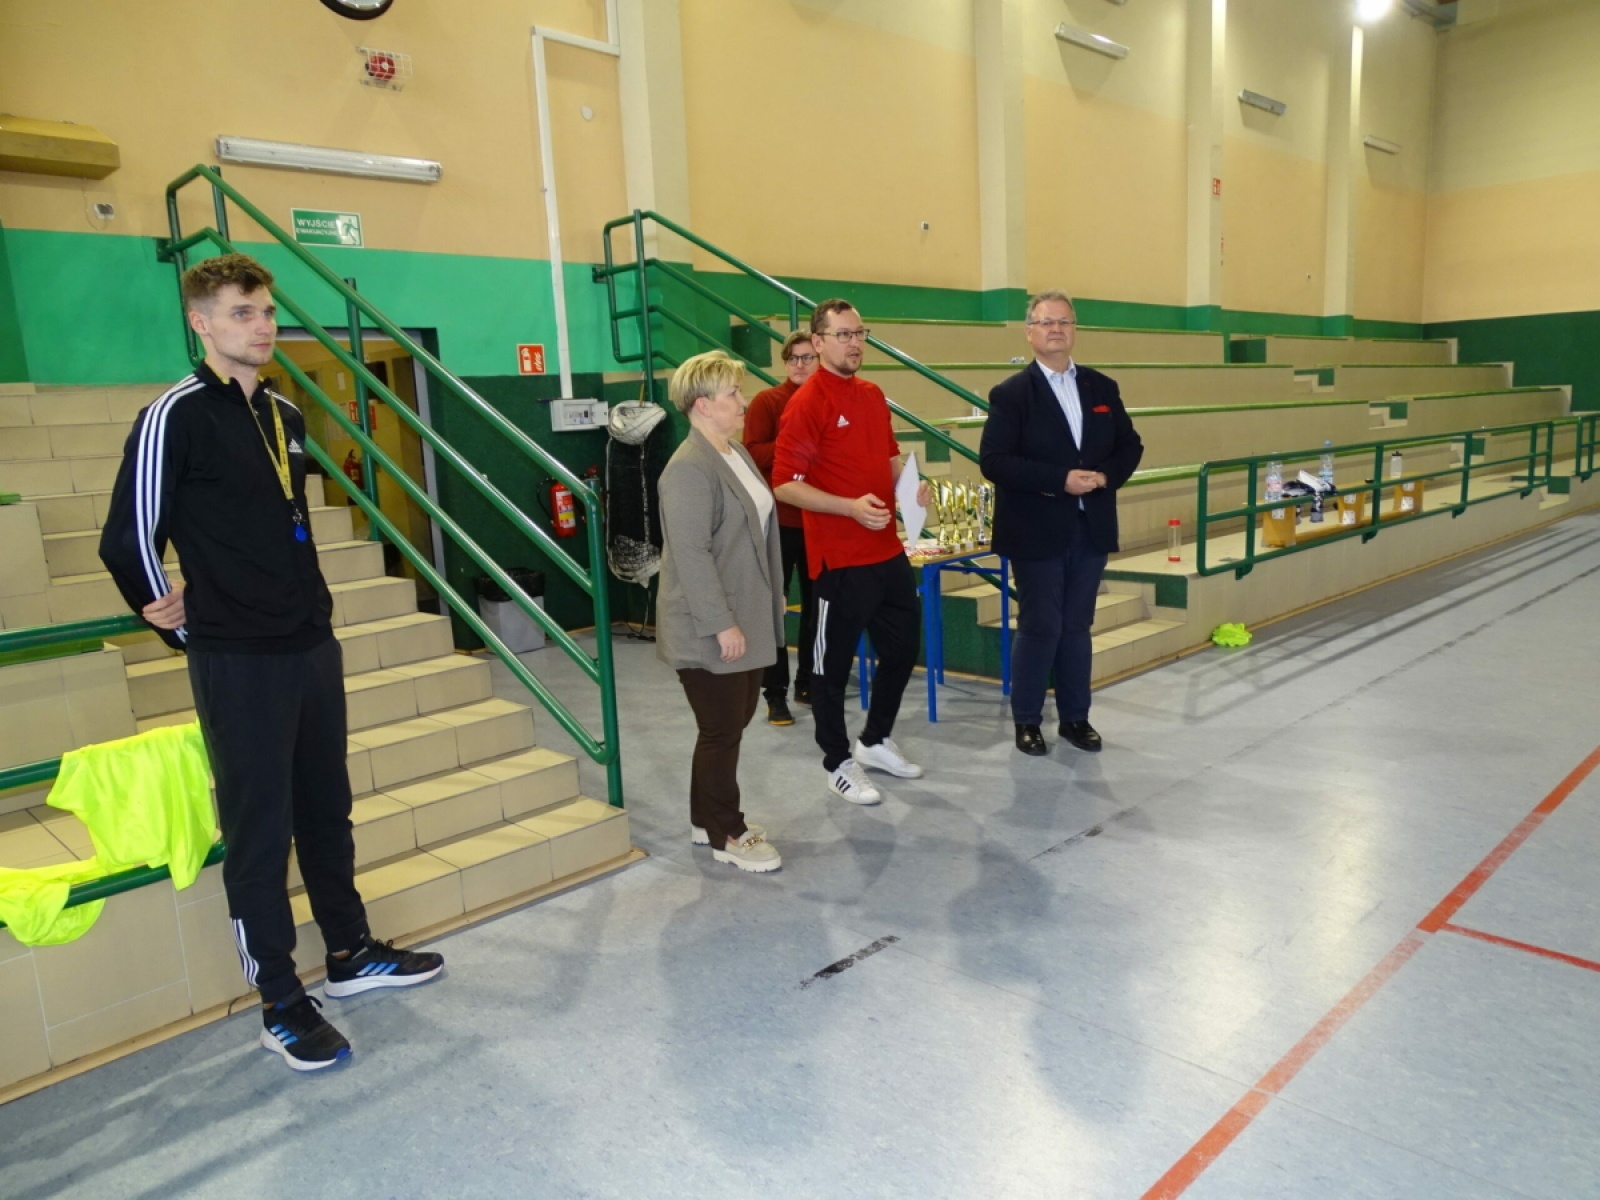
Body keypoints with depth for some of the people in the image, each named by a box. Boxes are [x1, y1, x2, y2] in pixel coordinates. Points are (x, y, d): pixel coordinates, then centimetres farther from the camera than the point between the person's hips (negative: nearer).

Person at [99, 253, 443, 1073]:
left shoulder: (285, 416, 10)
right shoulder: (177, 415, -12)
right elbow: (127, 542, -11)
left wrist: (304, 606, 14)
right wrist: (186, 627, -1)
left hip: (313, 646, 7)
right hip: (238, 664, -7)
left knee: (327, 811, 17)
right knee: (260, 831, 4)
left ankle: (351, 955, 33)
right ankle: (281, 1006, 17)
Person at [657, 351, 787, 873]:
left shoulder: (738, 453, 12)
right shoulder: (690, 469, -20)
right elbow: (691, 554, -24)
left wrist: (773, 596, 22)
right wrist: (721, 624, -24)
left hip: (748, 619, 10)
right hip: (710, 630, -9)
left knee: (733, 723, 17)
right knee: (722, 731, 3)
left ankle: (707, 819, 33)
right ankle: (725, 834, 19)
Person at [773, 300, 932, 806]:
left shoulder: (873, 395, 11)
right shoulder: (807, 403, -13)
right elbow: (785, 483, -17)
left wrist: (910, 482, 3)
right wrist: (850, 507, -26)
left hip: (888, 551, 8)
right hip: (840, 559, -8)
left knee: (903, 647, 18)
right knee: (833, 663, 6)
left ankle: (875, 741, 37)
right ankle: (839, 764, 22)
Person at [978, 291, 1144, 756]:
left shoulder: (1103, 388, 9)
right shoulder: (1010, 393, -6)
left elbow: (1130, 446, 12)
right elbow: (993, 462, -15)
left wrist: (1106, 476, -10)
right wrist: (1060, 480, -21)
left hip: (1091, 529, 5)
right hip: (1037, 532, -4)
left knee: (1077, 627, 13)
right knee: (1039, 628, 2)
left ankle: (1075, 717, 25)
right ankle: (1027, 720, 18)